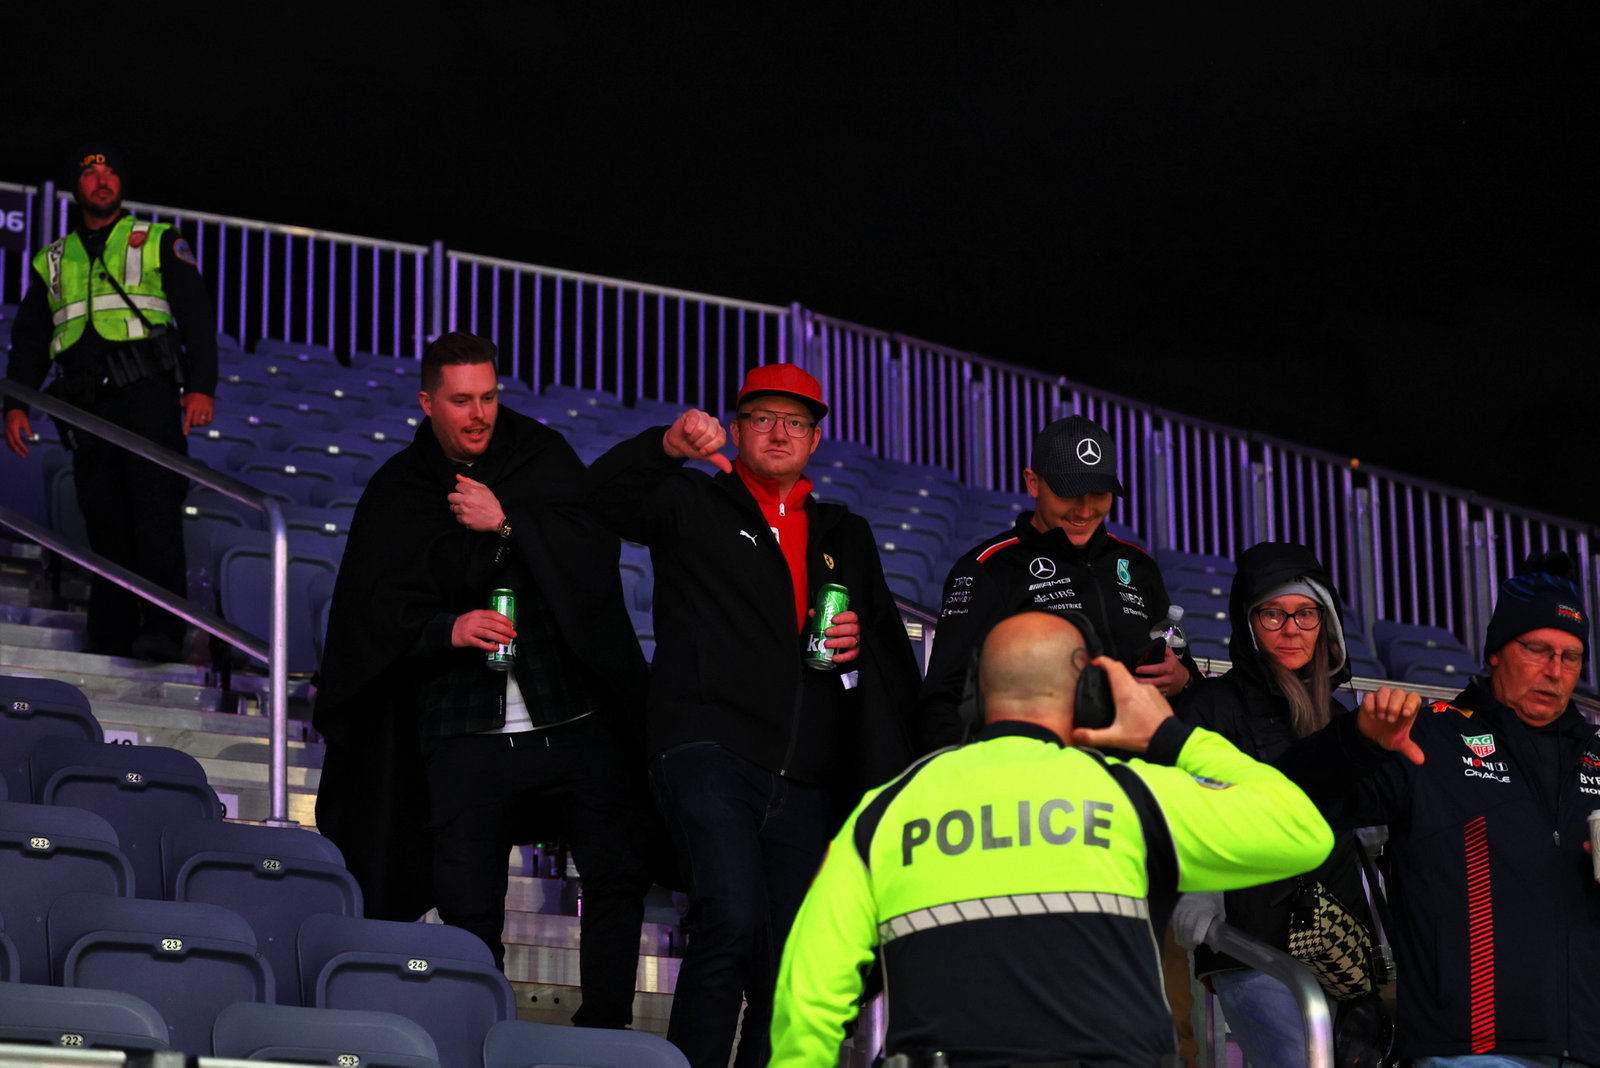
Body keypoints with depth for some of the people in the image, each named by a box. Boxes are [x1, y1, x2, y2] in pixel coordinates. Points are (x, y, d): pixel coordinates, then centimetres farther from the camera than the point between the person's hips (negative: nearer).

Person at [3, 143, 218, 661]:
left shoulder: (159, 243, 14)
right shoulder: (52, 261, 24)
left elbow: (196, 316, 5)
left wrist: (201, 387, -8)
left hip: (146, 392, -3)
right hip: (87, 406, 3)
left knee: (156, 512, -15)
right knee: (105, 526, -2)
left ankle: (163, 629, -20)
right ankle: (109, 647, -3)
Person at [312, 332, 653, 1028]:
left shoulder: (543, 456, 6)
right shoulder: (396, 493, 7)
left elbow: (597, 549, -4)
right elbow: (378, 607, -1)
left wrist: (508, 523, -14)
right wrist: (448, 629, -19)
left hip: (574, 716, 1)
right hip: (466, 732, 0)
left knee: (619, 872, -2)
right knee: (469, 908, -1)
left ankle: (604, 1029, 8)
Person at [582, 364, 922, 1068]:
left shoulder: (846, 537, 25)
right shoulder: (692, 505, 12)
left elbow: (895, 655, 29)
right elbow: (605, 493, -6)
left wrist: (860, 641, 6)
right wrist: (670, 446, -24)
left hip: (807, 778, 5)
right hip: (710, 749, -5)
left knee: (790, 954, 1)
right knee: (734, 919, -24)